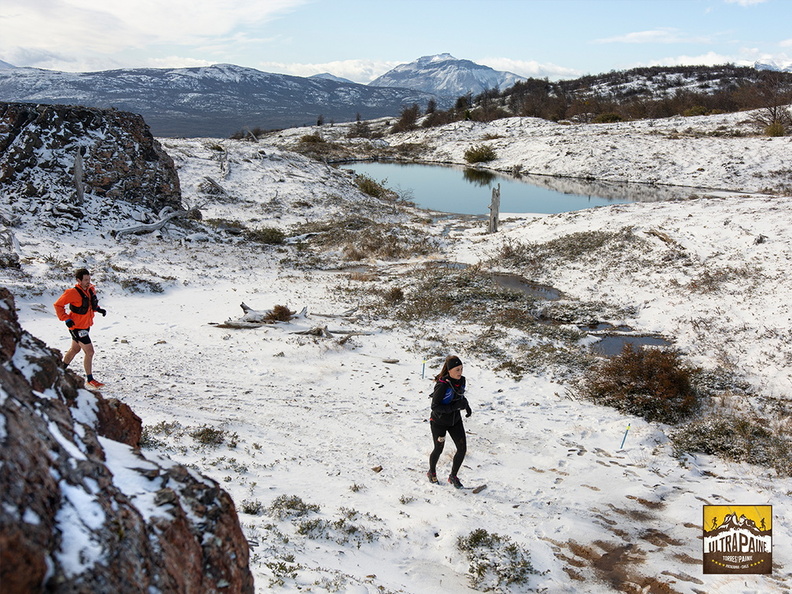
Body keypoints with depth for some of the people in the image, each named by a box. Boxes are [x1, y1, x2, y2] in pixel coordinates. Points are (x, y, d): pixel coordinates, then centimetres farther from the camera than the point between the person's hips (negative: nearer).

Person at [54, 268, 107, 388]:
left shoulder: (91, 289, 0)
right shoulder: (73, 293, -22)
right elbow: (58, 305, -15)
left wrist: (98, 309, 0)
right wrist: (66, 319, -21)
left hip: (86, 325, 9)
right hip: (77, 326, -8)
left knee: (75, 349, 25)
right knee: (89, 352, -8)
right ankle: (90, 380, 3)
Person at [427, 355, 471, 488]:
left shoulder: (461, 380, -8)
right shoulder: (442, 385, -29)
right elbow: (435, 407, -26)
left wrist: (466, 405, -5)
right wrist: (454, 407, -33)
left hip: (455, 420, 6)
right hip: (439, 421, -5)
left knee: (462, 449, 1)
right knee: (438, 450, 12)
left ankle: (453, 476, 23)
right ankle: (432, 472, 42)